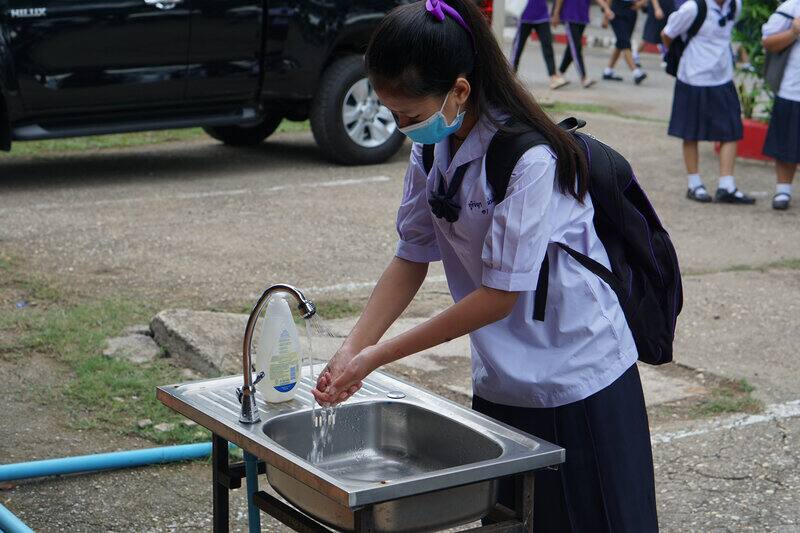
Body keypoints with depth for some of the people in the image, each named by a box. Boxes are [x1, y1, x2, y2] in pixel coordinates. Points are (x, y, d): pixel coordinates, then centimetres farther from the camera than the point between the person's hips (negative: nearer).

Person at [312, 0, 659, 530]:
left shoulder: (530, 159, -25)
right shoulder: (432, 151, -2)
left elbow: (499, 296, -23)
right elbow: (412, 258, 5)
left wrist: (379, 355, -18)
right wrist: (352, 351, -7)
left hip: (579, 384, -7)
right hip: (500, 383, 7)